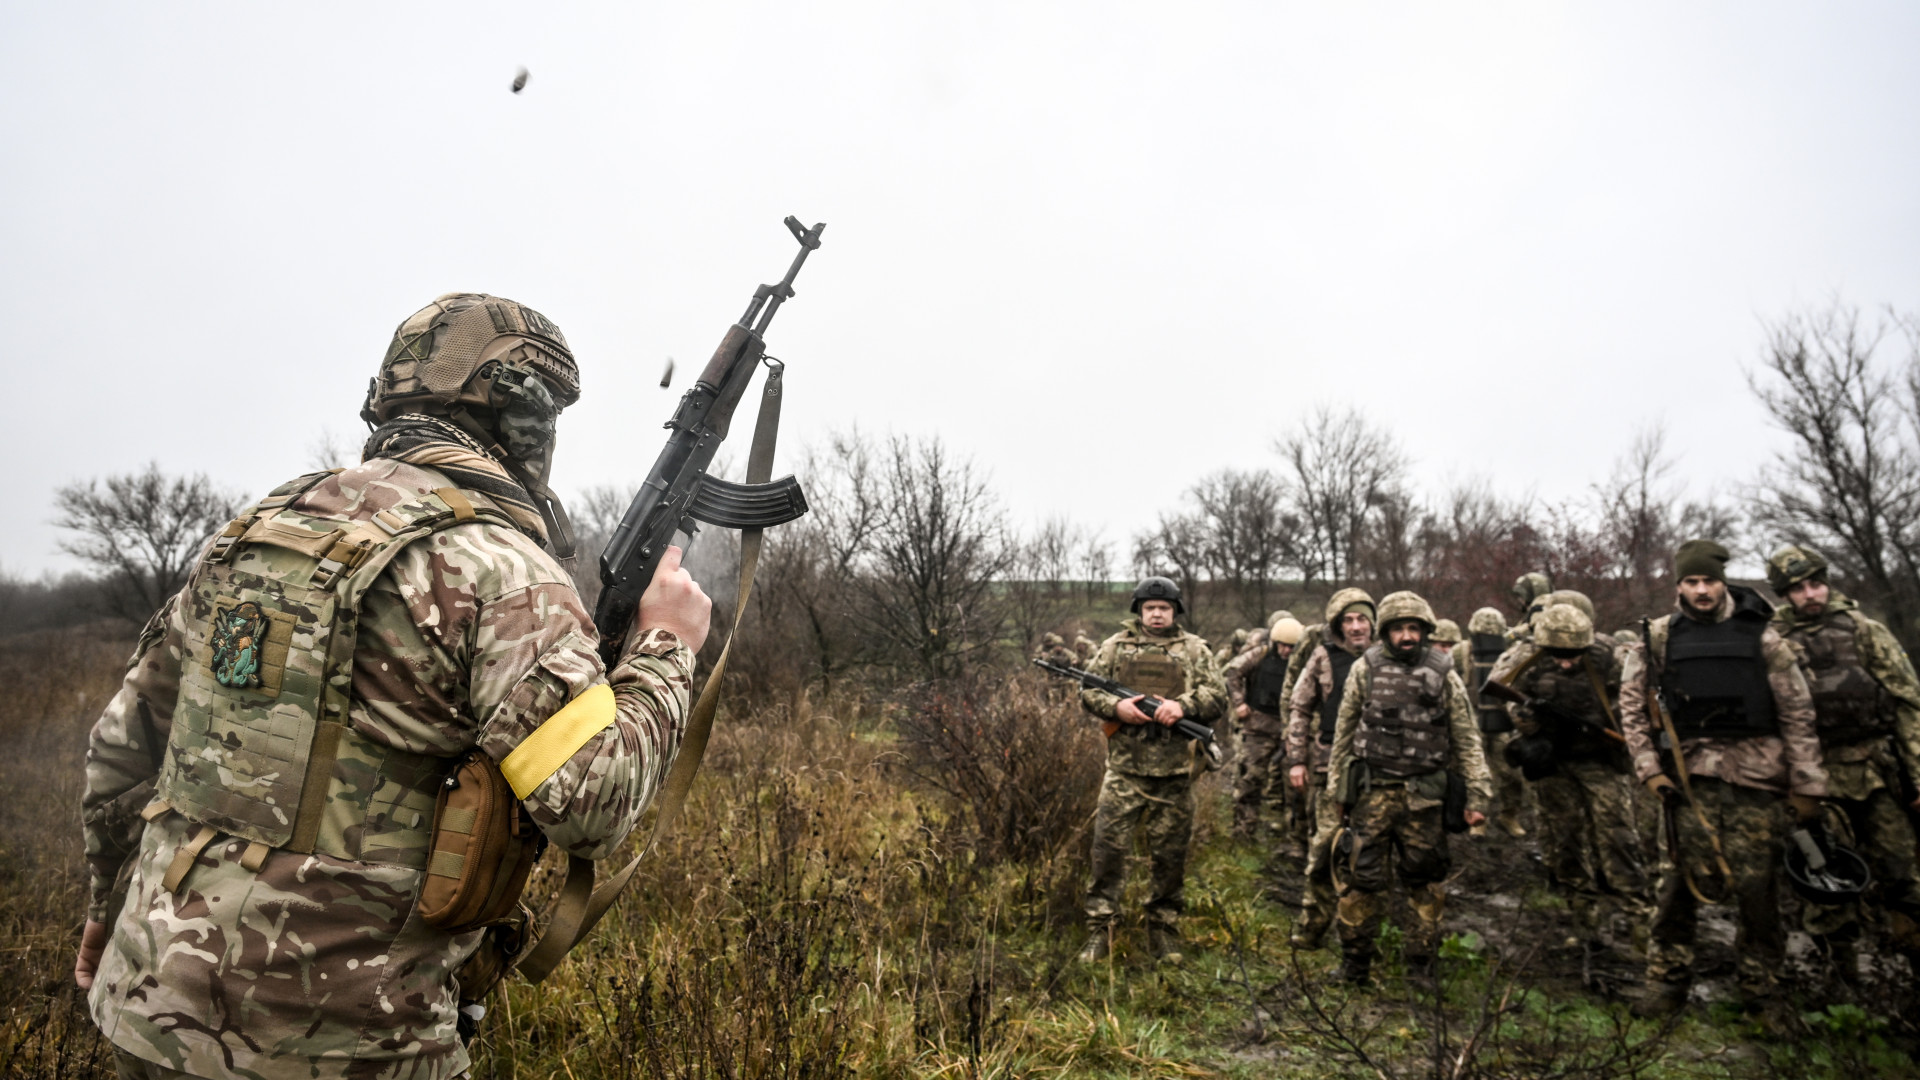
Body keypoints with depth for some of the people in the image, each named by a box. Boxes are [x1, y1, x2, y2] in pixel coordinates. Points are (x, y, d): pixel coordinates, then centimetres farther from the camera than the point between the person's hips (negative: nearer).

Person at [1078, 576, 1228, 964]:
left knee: (1171, 855, 8)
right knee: (1109, 848, -4)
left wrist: (1183, 705, -14)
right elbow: (1087, 691, 6)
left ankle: (1164, 933, 23)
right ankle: (1099, 932, 4)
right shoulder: (1116, 646, 8)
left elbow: (1218, 696, 3)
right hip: (1125, 767, -1)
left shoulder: (1194, 650, 9)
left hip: (1175, 772, 1)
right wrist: (1115, 706, -13)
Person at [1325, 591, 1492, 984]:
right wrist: (1336, 784, 10)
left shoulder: (1443, 674, 1)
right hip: (1373, 790, 0)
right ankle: (1355, 962, 14)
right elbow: (1344, 730, 8)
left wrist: (1477, 796, 0)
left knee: (1426, 879, 8)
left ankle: (1421, 962, 21)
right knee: (1363, 876, 1)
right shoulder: (1366, 669, 1)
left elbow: (1467, 739, 4)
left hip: (1425, 795, 1)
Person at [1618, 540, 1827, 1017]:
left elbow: (1797, 713, 3)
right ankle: (1667, 981, 12)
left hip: (1755, 774, 0)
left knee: (1756, 883, 3)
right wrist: (1649, 769, 0)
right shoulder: (1658, 637, 4)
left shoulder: (1760, 635, 3)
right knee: (1680, 879, 0)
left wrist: (1807, 785, 1)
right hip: (1689, 775, 0)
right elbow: (1631, 706, 7)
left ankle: (1759, 988, 20)